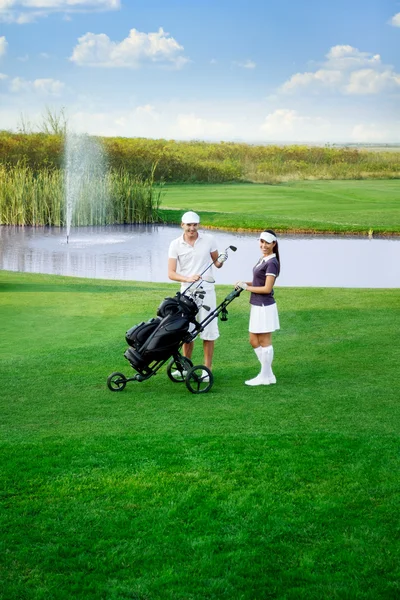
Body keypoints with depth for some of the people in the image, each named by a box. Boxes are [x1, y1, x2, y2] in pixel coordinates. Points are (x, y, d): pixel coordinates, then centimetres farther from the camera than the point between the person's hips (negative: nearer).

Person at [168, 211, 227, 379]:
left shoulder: (209, 240, -1)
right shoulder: (176, 245, -3)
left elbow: (216, 262, 9)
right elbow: (171, 273, -7)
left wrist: (220, 261, -15)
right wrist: (187, 278, -25)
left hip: (206, 291, -1)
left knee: (208, 331, 1)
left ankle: (207, 368, 9)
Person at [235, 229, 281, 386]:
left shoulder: (272, 263, -16)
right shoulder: (263, 260, 12)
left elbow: (267, 288, -19)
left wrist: (247, 287, -11)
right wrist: (244, 283, 3)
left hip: (265, 307, -10)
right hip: (257, 306, 10)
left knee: (264, 342, 1)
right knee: (254, 341, 15)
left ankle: (266, 377, 12)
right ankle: (268, 374, 22)